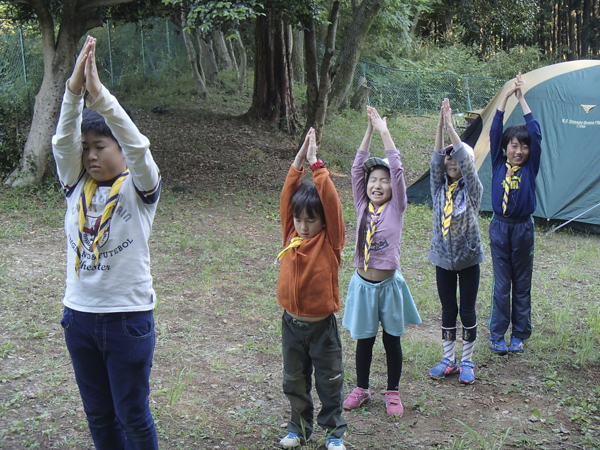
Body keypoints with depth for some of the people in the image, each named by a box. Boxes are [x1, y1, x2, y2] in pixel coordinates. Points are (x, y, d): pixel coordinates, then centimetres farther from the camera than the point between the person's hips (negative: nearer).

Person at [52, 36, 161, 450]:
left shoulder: (139, 189, -7)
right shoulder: (76, 187, 3)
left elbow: (137, 147, -26)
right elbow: (62, 142, -12)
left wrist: (101, 95, -36)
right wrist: (74, 90, -28)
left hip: (128, 317, -4)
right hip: (79, 315, 5)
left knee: (133, 415, 8)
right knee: (98, 414, 17)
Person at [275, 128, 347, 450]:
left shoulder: (330, 241, -10)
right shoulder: (291, 235, -1)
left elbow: (331, 202, -21)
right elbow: (287, 196, -7)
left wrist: (316, 163, -21)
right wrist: (300, 158, -13)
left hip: (322, 325, -3)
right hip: (292, 323, 3)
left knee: (329, 381, 10)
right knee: (294, 381, 16)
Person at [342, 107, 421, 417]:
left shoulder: (396, 208, -5)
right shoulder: (362, 206, 1)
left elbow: (397, 170, -15)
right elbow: (358, 168, -5)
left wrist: (384, 132, -16)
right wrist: (369, 130, -10)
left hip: (389, 283, -2)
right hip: (363, 283, 2)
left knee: (392, 340, 10)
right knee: (364, 339, 13)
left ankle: (393, 393, 25)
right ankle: (361, 389, 30)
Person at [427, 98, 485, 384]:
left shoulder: (473, 189, -7)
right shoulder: (439, 188, 1)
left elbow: (465, 161, -20)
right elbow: (436, 160, -12)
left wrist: (451, 126, -23)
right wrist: (440, 126, -21)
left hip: (468, 258, -3)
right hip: (443, 258, 3)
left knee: (468, 311, 6)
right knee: (448, 310, 11)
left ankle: (467, 362, 19)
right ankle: (448, 360, 22)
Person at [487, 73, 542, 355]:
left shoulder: (530, 167, -1)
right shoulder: (498, 164, 0)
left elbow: (536, 133, -9)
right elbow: (494, 132, -6)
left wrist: (522, 99, -7)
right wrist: (506, 97, -8)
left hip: (523, 228, 0)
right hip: (500, 226, 0)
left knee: (522, 284, 9)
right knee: (501, 284, 4)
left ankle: (519, 335, 20)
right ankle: (497, 335, 15)